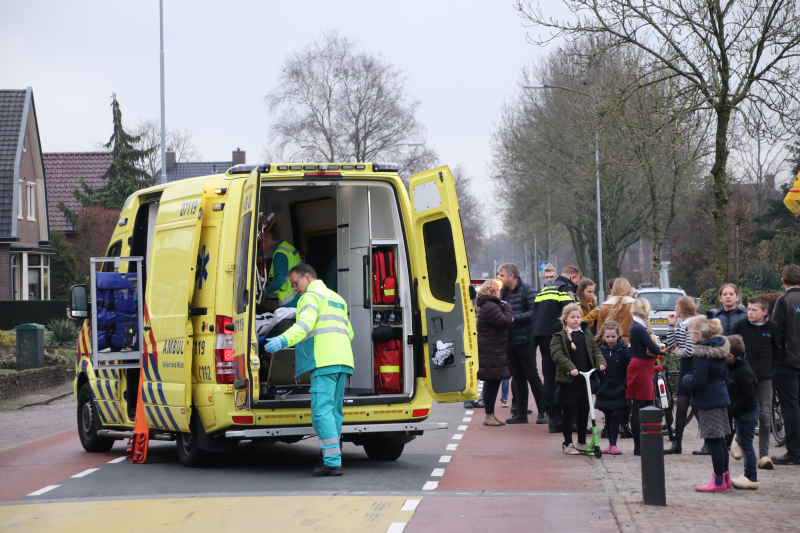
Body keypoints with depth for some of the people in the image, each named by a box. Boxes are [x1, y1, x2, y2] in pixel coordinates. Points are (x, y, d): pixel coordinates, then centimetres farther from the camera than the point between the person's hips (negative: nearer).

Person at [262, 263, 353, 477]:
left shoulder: (312, 296, -2)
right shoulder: (337, 299, 27)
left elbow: (305, 324, -20)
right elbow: (348, 332, 33)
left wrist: (282, 340, -32)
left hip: (324, 362, -9)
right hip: (342, 361, 9)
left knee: (321, 410, -12)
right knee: (334, 411, 13)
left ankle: (332, 462, -19)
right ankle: (331, 458, 14)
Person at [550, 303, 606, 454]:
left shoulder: (586, 333, 13)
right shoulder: (559, 335, -4)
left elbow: (595, 350, 12)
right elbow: (557, 354, -14)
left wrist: (601, 362, -8)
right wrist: (570, 368, -27)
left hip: (585, 378, 5)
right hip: (568, 380, -5)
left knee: (584, 411, 9)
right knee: (567, 412, 2)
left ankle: (582, 443, 21)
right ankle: (568, 444, 10)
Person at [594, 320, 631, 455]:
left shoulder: (623, 350, -2)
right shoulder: (598, 349, 0)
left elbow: (628, 370, 3)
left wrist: (626, 386, -5)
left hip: (618, 392, -2)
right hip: (603, 391, 2)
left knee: (615, 416, -7)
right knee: (608, 418, 10)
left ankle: (613, 445, -4)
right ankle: (610, 444, 21)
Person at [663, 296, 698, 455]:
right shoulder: (681, 325, 12)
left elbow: (689, 351, -23)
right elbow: (671, 345, 7)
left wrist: (678, 352, -4)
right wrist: (672, 325, 3)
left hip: (692, 368, -9)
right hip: (684, 367, 9)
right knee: (680, 405, 9)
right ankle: (677, 444, 13)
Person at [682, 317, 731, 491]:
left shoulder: (702, 354, -19)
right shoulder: (720, 349, 8)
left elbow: (697, 382, -23)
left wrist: (686, 379, -3)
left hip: (708, 401, -9)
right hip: (720, 397, 9)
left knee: (713, 440, -4)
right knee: (720, 440, 15)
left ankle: (718, 481, -1)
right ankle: (725, 477, 21)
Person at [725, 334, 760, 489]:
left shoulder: (743, 372, -25)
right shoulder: (733, 367, 6)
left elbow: (749, 397, -26)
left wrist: (732, 409, -21)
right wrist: (731, 408, 10)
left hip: (747, 412, -10)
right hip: (740, 412, 10)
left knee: (745, 443, -4)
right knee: (742, 441, 19)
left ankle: (751, 478, 4)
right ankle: (750, 472, 30)